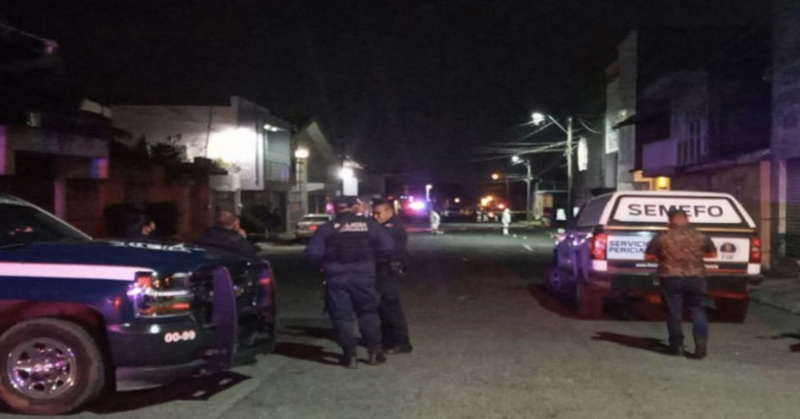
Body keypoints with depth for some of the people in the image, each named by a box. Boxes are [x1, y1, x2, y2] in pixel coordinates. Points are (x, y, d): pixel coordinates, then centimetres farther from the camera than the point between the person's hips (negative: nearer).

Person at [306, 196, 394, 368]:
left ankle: (350, 354, 6)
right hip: (363, 276, 1)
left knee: (342, 316, 6)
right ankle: (374, 351, 16)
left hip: (336, 278, -1)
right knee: (368, 313, 14)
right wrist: (373, 261, 13)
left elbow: (313, 252, -7)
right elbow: (387, 247, -1)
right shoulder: (369, 225, 2)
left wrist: (325, 265, 10)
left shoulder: (326, 228, -1)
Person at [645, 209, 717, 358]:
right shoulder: (700, 236, 2)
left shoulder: (662, 237, -6)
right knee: (698, 310, 10)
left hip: (671, 278, -1)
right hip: (695, 277, 2)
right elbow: (713, 254, 15)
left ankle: (677, 346, 9)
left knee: (674, 313, 7)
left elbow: (648, 256, 1)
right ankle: (701, 340, -8)